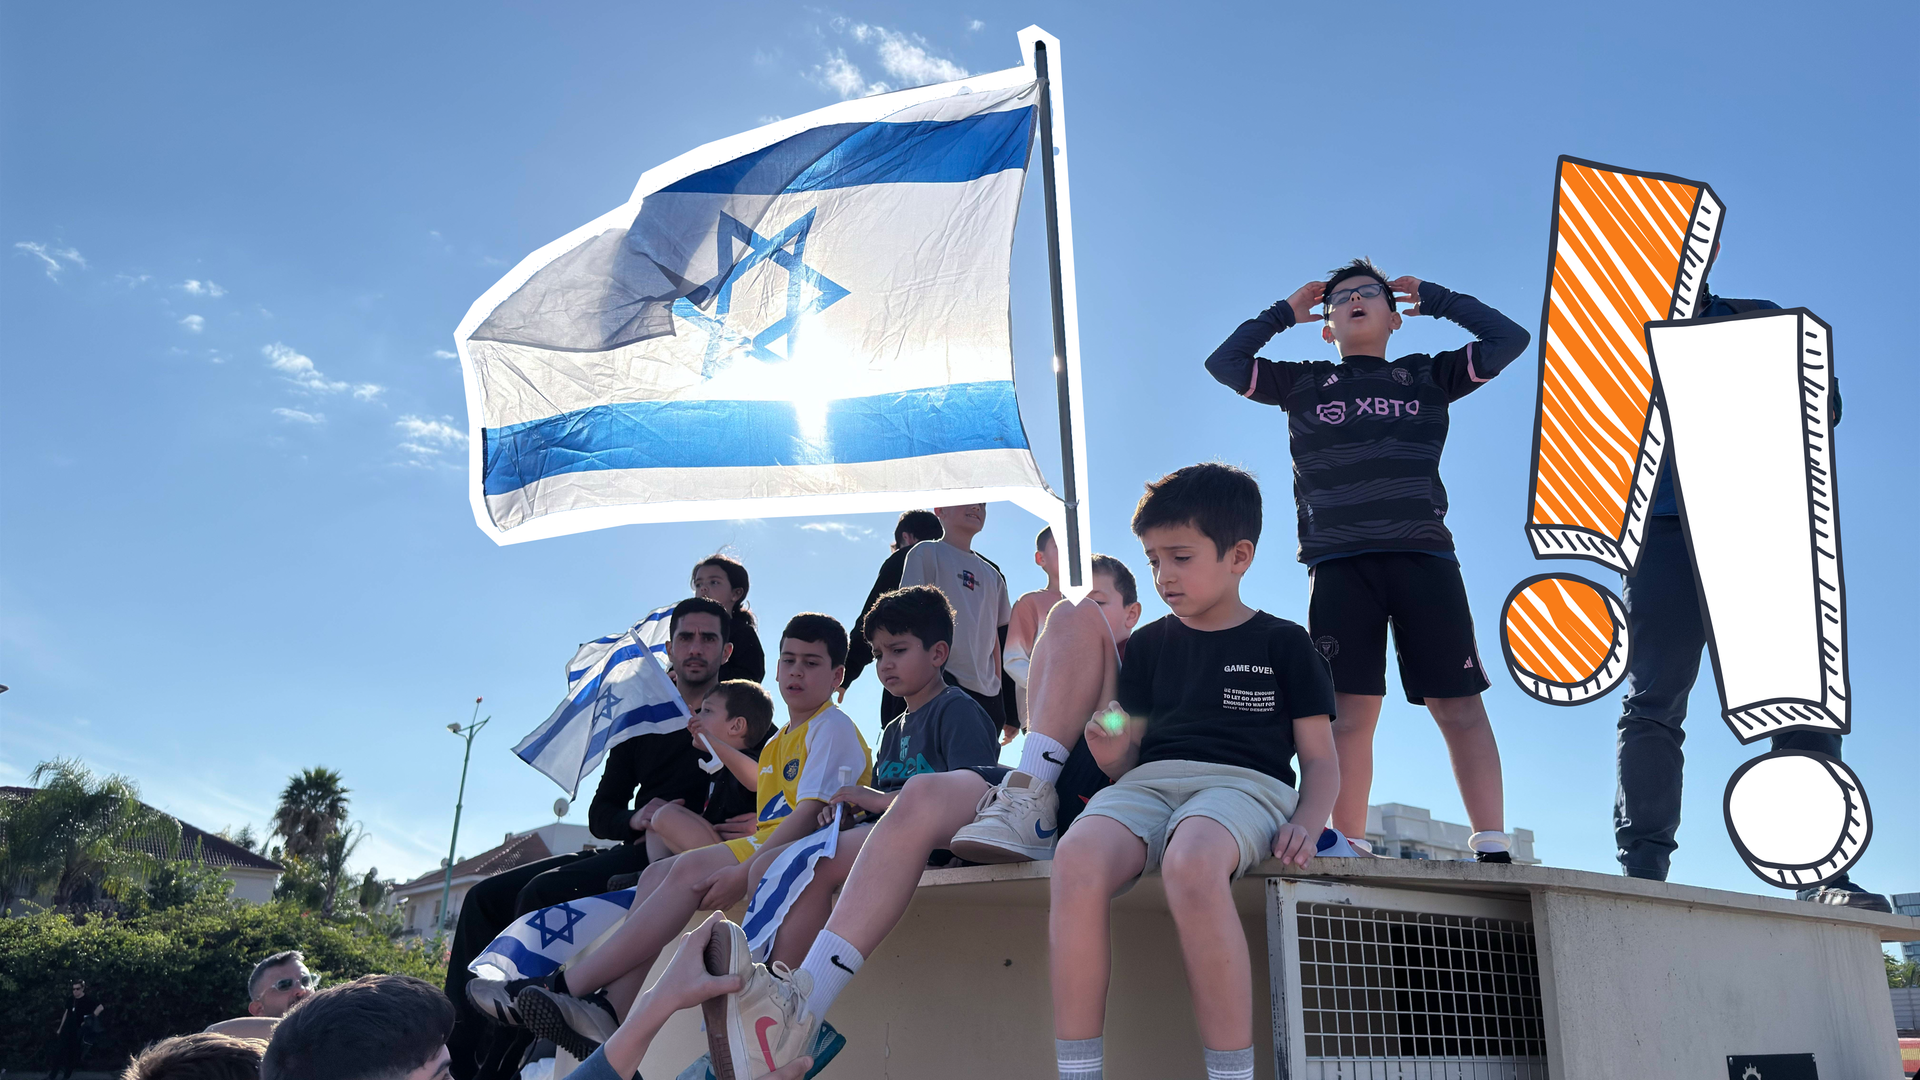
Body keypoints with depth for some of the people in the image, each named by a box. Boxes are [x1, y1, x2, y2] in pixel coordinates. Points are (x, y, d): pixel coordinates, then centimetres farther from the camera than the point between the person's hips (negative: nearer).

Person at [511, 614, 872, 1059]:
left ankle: (569, 985, -27)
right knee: (657, 874, -11)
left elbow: (810, 814, -15)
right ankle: (610, 1009, -27)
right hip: (769, 849, 8)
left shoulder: (833, 728, -2)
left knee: (690, 868, -27)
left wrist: (743, 873, -24)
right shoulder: (776, 744, 25)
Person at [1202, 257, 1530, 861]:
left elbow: (1509, 340, 17)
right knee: (1351, 708, -8)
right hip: (1339, 561, 0)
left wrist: (1435, 300, 25)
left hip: (1424, 555, 1)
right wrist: (1284, 312, 24)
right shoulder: (1306, 384, 22)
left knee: (1458, 704, -4)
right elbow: (1223, 363, 17)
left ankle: (1493, 848, -3)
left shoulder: (1426, 376, 22)